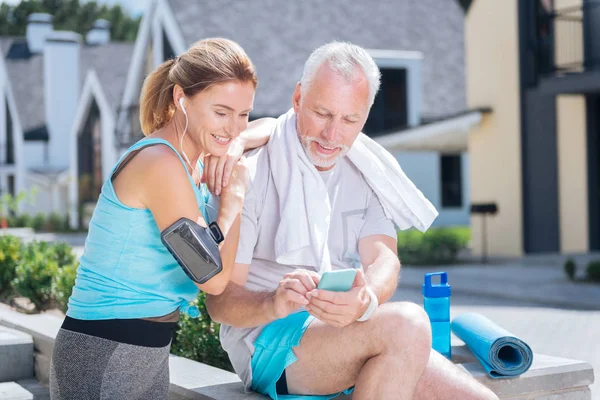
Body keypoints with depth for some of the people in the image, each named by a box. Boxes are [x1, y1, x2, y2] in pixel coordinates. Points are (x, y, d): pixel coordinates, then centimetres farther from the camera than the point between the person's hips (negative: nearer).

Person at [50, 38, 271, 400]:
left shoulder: (189, 158, 6)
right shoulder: (161, 163, -20)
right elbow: (214, 278, -19)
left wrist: (238, 143, 0)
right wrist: (235, 191, -9)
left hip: (150, 353, 9)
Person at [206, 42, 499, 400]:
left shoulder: (365, 172, 8)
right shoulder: (251, 172, -9)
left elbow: (384, 257, -8)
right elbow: (221, 300, -11)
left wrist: (366, 300, -32)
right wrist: (275, 304, -34)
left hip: (358, 334, 5)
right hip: (269, 340, -5)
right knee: (406, 322, -31)